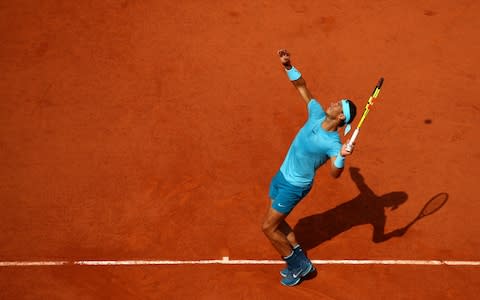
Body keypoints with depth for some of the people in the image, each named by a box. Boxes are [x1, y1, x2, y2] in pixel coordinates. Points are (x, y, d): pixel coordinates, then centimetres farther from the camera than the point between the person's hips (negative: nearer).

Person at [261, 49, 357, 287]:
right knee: (276, 222, 19)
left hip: (294, 186, -8)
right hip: (282, 175, 8)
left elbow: (334, 173, -35)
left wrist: (341, 157, -55)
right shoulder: (317, 114, -10)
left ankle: (298, 265, 17)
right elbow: (301, 86, -2)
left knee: (268, 227, -1)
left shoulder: (333, 143, -28)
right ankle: (299, 261, 33)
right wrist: (288, 66, -14)